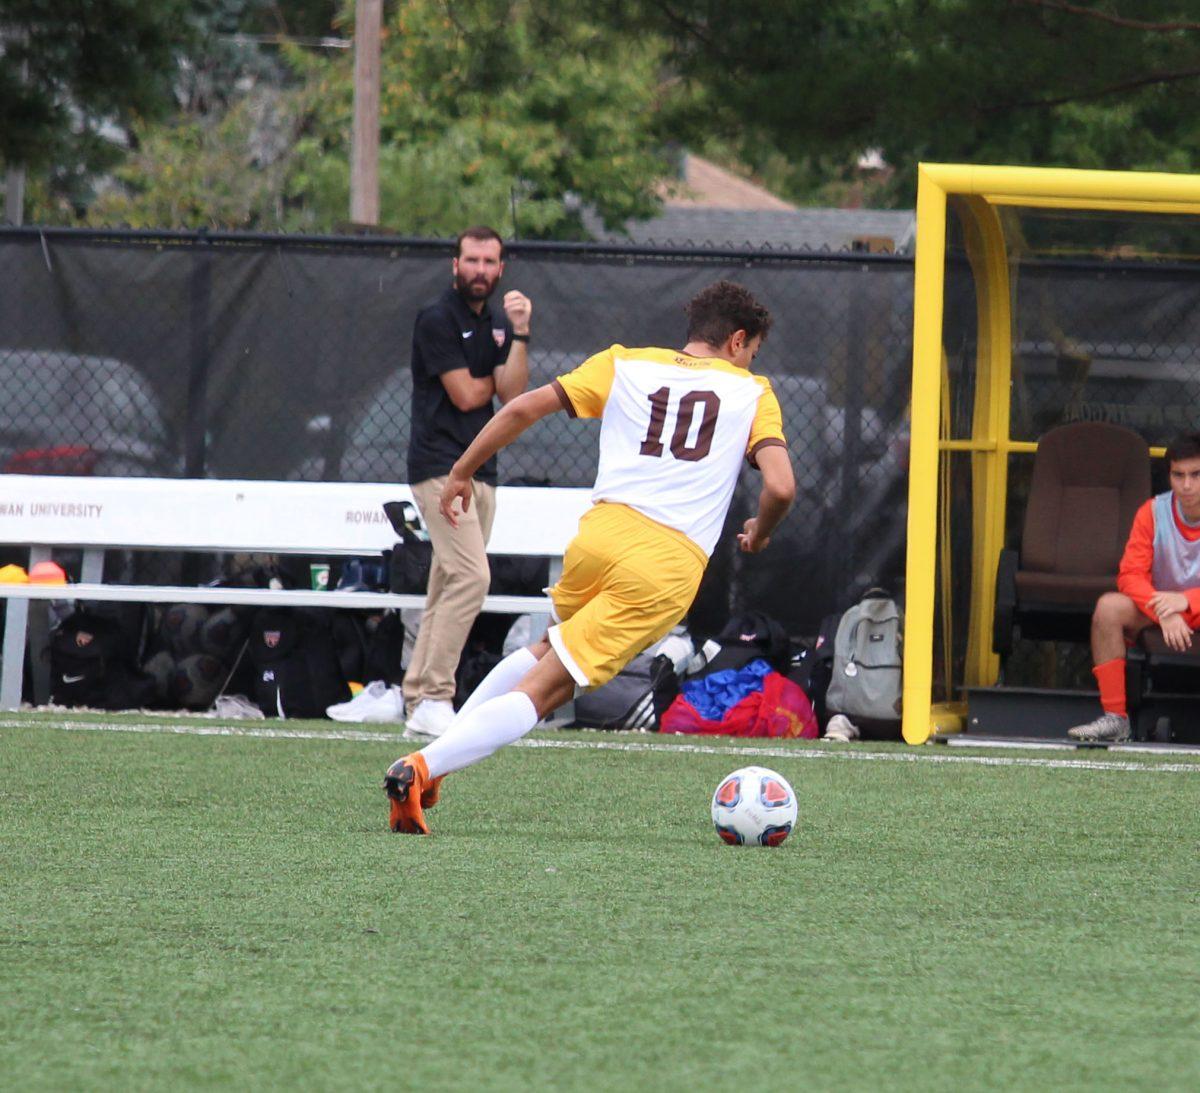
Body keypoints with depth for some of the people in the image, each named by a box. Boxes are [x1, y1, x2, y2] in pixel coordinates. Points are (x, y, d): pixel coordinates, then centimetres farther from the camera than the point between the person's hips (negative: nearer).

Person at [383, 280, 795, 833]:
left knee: (549, 651, 32)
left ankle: (438, 753, 21)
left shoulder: (624, 365, 18)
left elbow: (524, 408, 10)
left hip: (601, 533, 3)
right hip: (672, 566, -3)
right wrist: (758, 535, 20)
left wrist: (461, 472, 19)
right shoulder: (753, 394, 13)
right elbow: (780, 486, -1)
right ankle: (421, 769, -18)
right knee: (544, 690, -3)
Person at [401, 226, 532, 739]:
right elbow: (464, 394, -12)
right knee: (471, 576, -20)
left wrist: (520, 334, -8)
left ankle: (420, 705, 10)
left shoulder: (497, 325, 16)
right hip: (440, 467, -8)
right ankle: (434, 698, -19)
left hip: (481, 472, 8)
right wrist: (495, 379, 8)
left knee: (448, 590, 7)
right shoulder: (437, 320, -7)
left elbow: (512, 394, 3)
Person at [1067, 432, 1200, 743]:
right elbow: (1130, 576, -10)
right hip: (1157, 615, 3)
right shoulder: (1152, 513, -4)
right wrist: (1164, 612, -28)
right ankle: (1115, 717, -27)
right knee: (1108, 606, -27)